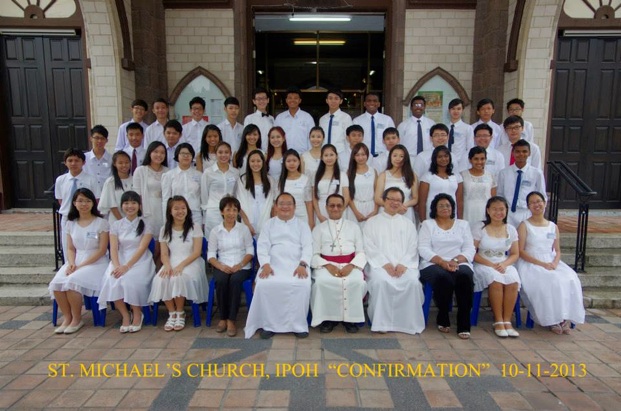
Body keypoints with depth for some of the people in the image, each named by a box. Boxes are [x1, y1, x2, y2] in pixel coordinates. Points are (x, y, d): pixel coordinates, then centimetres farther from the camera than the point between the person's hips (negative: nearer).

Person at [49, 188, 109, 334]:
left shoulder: (101, 223, -4)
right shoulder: (71, 224, 13)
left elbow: (102, 250, -9)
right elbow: (70, 249, 12)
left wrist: (81, 266, -15)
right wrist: (71, 263, -9)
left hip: (96, 263, -5)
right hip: (76, 262, 5)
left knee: (72, 282, -29)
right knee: (56, 283, -22)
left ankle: (77, 319, -9)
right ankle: (67, 318, -4)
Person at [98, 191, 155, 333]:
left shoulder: (145, 225, 2)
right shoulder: (116, 225, 11)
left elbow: (142, 248, -10)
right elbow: (113, 249, 1)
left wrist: (127, 266, -22)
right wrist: (116, 266, -19)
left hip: (140, 261, -3)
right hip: (120, 261, 3)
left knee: (130, 281, -32)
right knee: (112, 281, -28)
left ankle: (137, 314, -6)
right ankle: (125, 315, -7)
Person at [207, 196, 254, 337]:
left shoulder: (244, 229, 6)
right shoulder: (215, 231, 7)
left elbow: (250, 251, 2)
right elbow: (211, 254, 2)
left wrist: (240, 265, -14)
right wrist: (221, 266, -16)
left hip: (242, 266, -1)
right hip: (222, 266, 1)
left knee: (235, 280, -33)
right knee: (221, 281, -31)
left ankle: (231, 320, -23)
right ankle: (223, 318, -13)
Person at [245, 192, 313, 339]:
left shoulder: (302, 225, 17)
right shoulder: (269, 224, 18)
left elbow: (307, 247, 4)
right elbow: (262, 246, 6)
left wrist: (302, 265, -15)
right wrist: (265, 264, -13)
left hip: (297, 265, 0)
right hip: (273, 264, 1)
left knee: (303, 285, -31)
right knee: (264, 285, -30)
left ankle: (298, 324, -14)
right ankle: (268, 324, -14)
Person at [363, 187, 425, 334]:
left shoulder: (408, 223, 21)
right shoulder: (372, 222, 13)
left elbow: (412, 248, 9)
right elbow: (369, 247, 1)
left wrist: (403, 264, -10)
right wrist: (385, 264, -13)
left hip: (404, 265, 2)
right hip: (380, 264, -1)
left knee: (413, 281, -29)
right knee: (380, 281, -34)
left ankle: (410, 322, -13)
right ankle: (382, 322, -21)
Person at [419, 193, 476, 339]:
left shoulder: (463, 224, 20)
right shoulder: (427, 224, 13)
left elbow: (470, 249, 8)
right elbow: (423, 249, -1)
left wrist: (455, 260, -13)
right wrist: (442, 262, -17)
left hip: (459, 264, 2)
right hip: (433, 264, -2)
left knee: (465, 276, -33)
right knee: (443, 277, -35)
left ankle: (464, 324, -24)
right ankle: (443, 319, -13)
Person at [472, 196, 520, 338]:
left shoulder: (511, 230, 10)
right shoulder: (480, 228, -1)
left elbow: (515, 254, 9)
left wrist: (504, 264, -12)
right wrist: (491, 264, -18)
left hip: (504, 265, 3)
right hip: (483, 265, -3)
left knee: (513, 282, -28)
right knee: (496, 281, -33)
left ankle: (507, 321, -18)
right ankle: (498, 321, -20)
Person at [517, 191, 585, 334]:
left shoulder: (553, 227, 16)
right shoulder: (524, 226, 1)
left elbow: (557, 250, 13)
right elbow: (520, 251, -7)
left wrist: (554, 263, -10)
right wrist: (541, 264, -17)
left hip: (551, 263, 4)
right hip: (530, 264, -4)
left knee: (570, 279, -23)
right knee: (548, 281, -30)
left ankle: (565, 318, -17)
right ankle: (551, 320, -20)